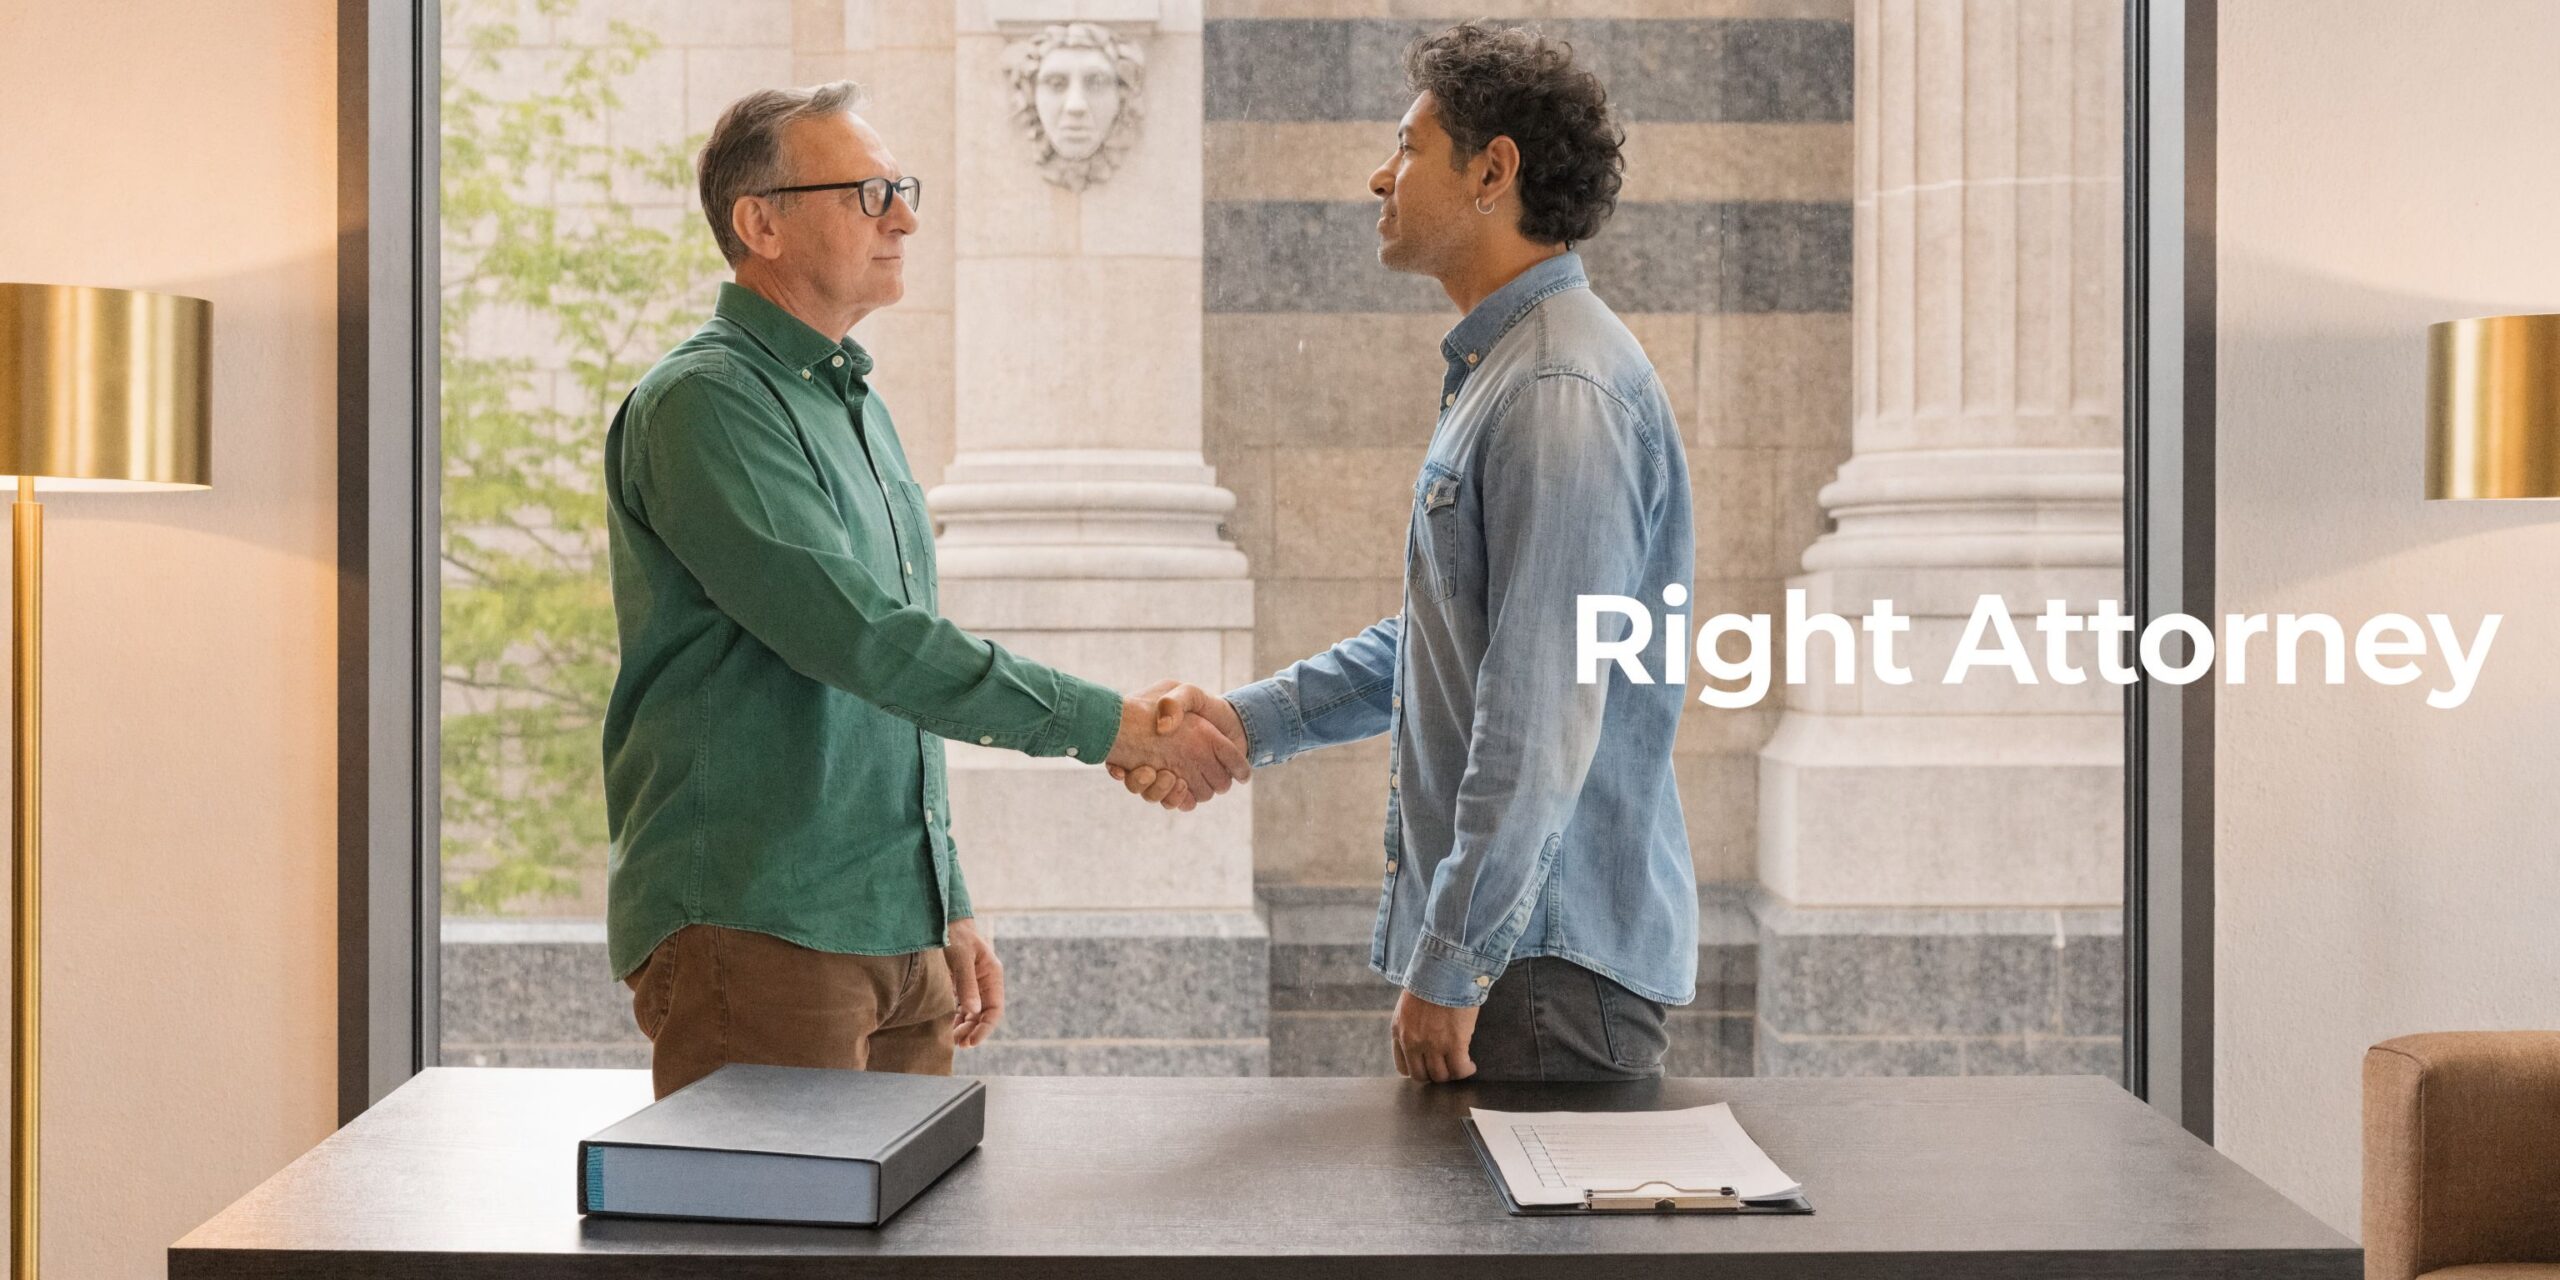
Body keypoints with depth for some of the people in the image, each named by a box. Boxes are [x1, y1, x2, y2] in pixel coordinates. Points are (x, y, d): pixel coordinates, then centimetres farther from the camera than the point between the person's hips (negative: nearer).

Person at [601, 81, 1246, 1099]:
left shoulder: (853, 404, 19)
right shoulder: (702, 403, -11)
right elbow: (859, 638, -21)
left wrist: (951, 910, 20)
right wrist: (1107, 725, -18)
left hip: (898, 933, 8)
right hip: (755, 934, -8)